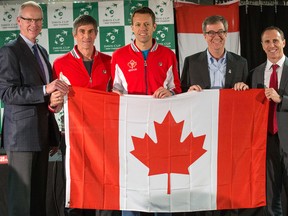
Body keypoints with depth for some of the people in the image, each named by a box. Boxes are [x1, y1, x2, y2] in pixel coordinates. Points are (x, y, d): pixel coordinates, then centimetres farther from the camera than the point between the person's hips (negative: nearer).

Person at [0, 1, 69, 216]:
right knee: (21, 191, -4)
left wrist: (54, 100, 1)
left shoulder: (42, 51, 17)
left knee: (39, 191, 14)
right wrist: (45, 91, -24)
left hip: (43, 130, 8)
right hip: (22, 132, -8)